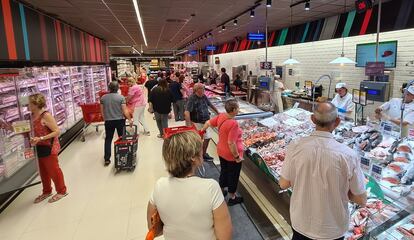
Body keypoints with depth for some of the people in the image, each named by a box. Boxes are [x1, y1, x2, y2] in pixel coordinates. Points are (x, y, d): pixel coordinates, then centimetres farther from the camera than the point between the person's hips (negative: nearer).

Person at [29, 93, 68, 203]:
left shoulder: (46, 116, -20)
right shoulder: (33, 116, 4)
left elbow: (57, 131, -22)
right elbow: (35, 131, 16)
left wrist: (40, 138, -28)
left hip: (49, 148, -8)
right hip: (39, 148, 8)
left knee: (53, 170, 5)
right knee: (43, 171, 19)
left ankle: (62, 191, 23)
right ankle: (46, 191, 37)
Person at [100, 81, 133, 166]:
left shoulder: (103, 98, -1)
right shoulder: (121, 97, -10)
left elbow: (102, 111, 5)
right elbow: (125, 111, -12)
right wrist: (130, 119, -3)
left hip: (108, 121, 2)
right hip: (120, 120, -2)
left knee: (108, 139, 10)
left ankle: (107, 159, 8)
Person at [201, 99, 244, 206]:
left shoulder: (221, 116, -9)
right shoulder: (233, 123, -31)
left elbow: (208, 122, 5)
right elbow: (231, 143, -30)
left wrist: (202, 130, 25)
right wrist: (237, 156, -18)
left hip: (221, 152, 7)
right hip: (232, 155, -7)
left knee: (223, 171, 26)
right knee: (233, 175, 13)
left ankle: (221, 191, 46)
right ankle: (232, 198, 32)